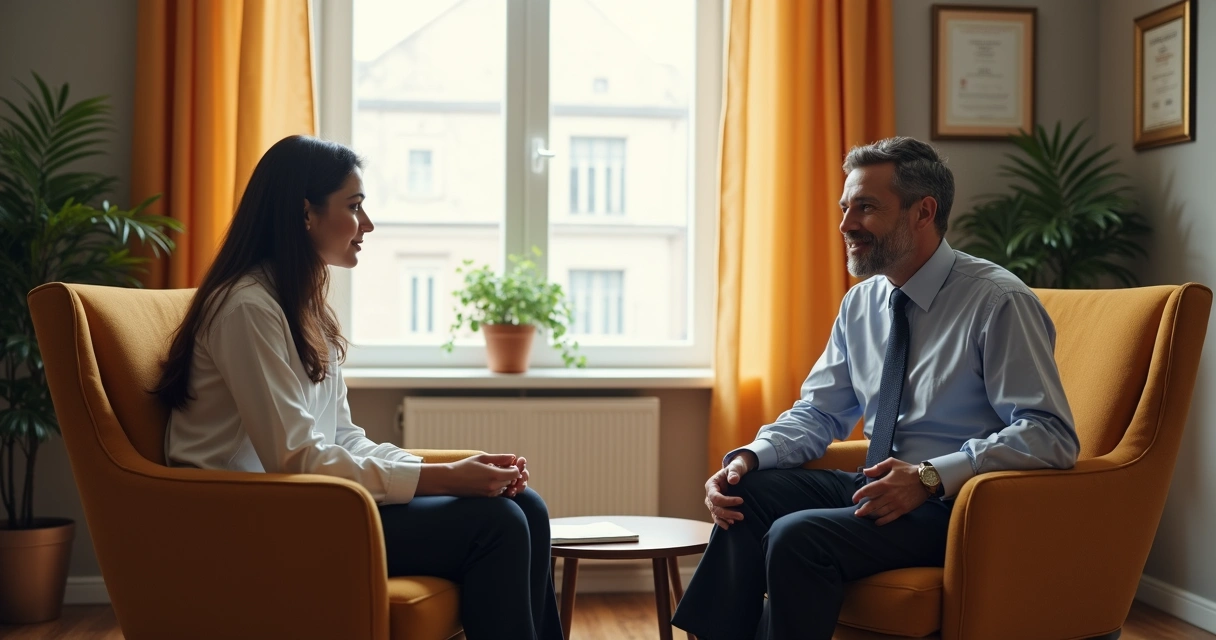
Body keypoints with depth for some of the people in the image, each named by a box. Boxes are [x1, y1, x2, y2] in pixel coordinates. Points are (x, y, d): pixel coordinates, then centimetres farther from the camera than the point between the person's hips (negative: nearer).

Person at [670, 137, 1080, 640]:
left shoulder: (997, 302, -13)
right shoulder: (860, 304, 9)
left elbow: (1051, 436, -19)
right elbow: (819, 412, 15)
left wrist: (931, 476, -28)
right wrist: (750, 457, -5)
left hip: (957, 504, -7)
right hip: (879, 487, 7)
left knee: (798, 536, -27)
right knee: (749, 493, -13)